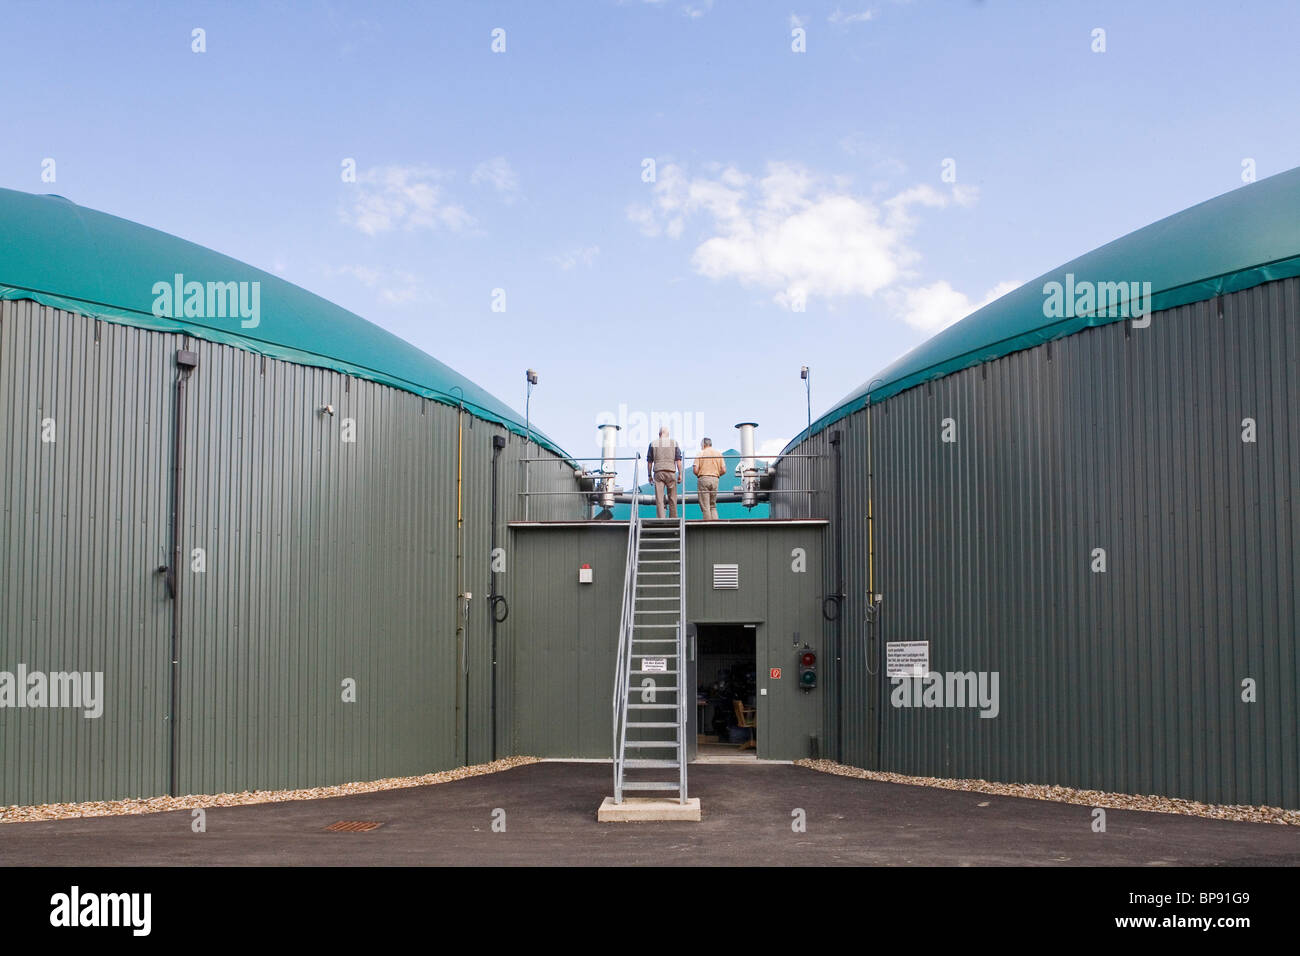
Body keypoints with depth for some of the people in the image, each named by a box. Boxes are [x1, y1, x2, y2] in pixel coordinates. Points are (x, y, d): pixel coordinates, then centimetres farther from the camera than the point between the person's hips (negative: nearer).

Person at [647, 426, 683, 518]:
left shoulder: (653, 443, 7)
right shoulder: (674, 443, 6)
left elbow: (649, 461, 6)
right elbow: (678, 460, -1)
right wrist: (680, 474, 1)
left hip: (658, 472, 0)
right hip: (671, 472, 0)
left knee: (659, 498, -3)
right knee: (672, 498, 10)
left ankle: (661, 519, -13)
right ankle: (673, 519, 15)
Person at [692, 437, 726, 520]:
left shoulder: (701, 453, 0)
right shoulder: (718, 454, 10)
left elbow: (695, 470, -7)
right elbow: (723, 470, 3)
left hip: (703, 479, -4)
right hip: (715, 480, 4)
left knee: (705, 507, -1)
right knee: (713, 506, 12)